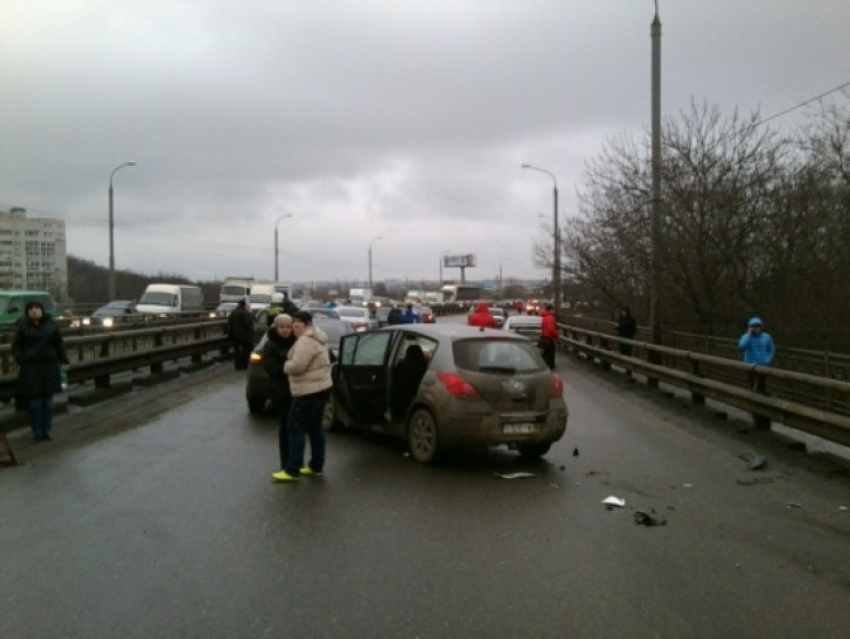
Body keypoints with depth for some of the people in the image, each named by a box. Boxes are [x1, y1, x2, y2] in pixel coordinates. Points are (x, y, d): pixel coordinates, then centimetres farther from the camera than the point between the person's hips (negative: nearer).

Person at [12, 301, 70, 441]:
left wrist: (63, 360, 3)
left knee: (48, 399, 6)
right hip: (31, 368, -2)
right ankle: (37, 432, 10)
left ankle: (46, 431, 14)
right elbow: (16, 346, 0)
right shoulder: (22, 326, -2)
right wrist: (19, 362, -9)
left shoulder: (51, 324, 2)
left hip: (49, 366, 2)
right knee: (34, 399, 1)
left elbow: (59, 343, 8)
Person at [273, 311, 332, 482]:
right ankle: (316, 466, 21)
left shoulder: (306, 340, -19)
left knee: (296, 428, -4)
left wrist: (285, 365, -6)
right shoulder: (316, 337, 17)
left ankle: (292, 471, -1)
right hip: (320, 388, 11)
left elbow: (297, 366, -26)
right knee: (315, 428, 15)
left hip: (309, 391, -11)